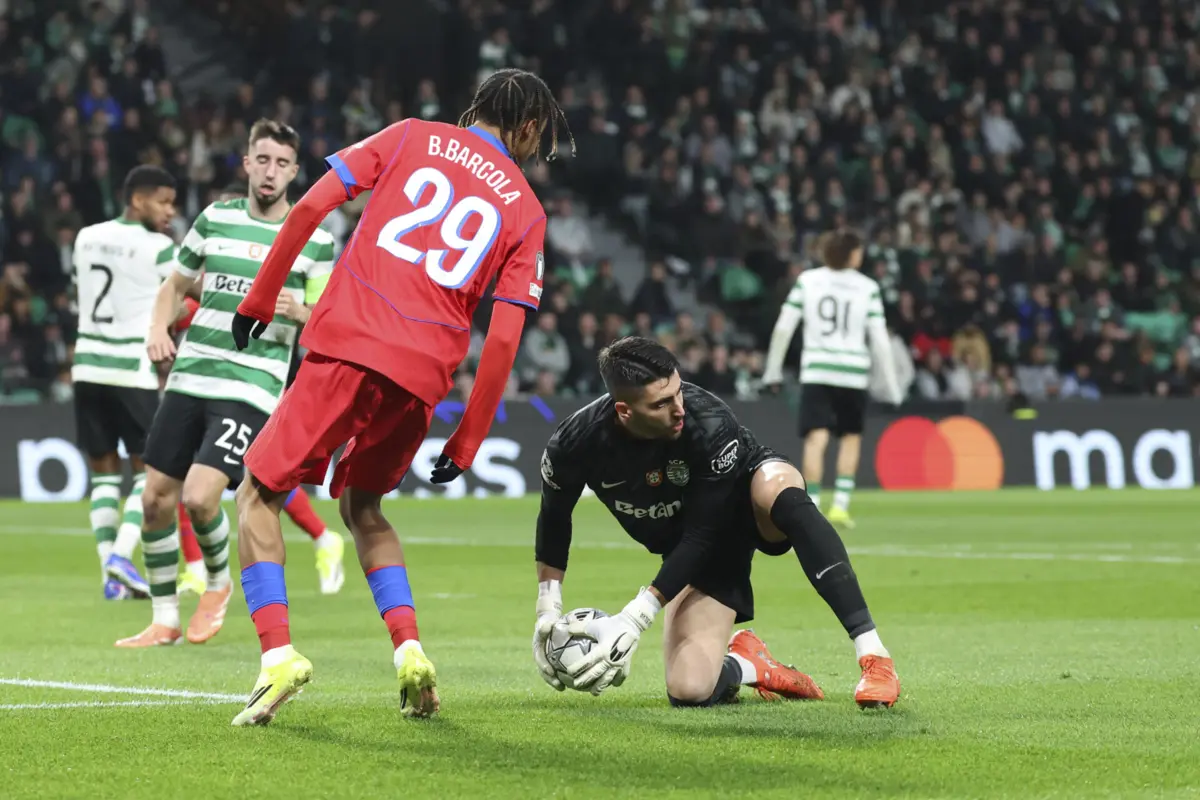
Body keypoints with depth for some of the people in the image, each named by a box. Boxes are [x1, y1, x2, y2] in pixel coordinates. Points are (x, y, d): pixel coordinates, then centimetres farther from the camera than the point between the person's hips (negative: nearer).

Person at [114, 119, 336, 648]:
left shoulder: (315, 240, 1)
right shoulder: (215, 219, 9)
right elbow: (176, 283, 19)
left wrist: (297, 312, -17)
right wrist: (158, 328, 1)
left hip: (252, 388, -4)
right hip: (189, 379, 4)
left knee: (199, 497, -19)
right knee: (155, 500, 1)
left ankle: (218, 583, 13)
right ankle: (164, 620, 17)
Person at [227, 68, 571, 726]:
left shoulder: (412, 137, 12)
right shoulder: (525, 210, 13)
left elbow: (310, 207, 2)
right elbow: (503, 339, 6)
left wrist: (259, 299, 10)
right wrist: (466, 444, 10)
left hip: (347, 346, -3)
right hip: (424, 376, 3)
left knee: (259, 495, 7)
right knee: (362, 508, 25)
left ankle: (277, 653, -12)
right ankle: (409, 650, 7)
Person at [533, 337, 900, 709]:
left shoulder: (711, 424, -34)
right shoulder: (576, 444, -24)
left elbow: (700, 536, -28)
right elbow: (554, 518, -1)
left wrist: (633, 619, -32)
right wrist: (548, 609, -6)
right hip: (689, 552, 2)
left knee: (782, 493, -42)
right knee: (688, 690, -21)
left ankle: (873, 654, -39)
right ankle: (747, 667, 17)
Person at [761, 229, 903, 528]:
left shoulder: (807, 280, 4)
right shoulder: (867, 288, 2)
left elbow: (783, 327, 2)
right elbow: (879, 339, 0)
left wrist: (773, 370, 12)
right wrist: (891, 385, 7)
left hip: (816, 372, 0)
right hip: (853, 374, 0)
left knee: (816, 439, -5)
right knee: (851, 438, 16)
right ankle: (840, 505, 9)